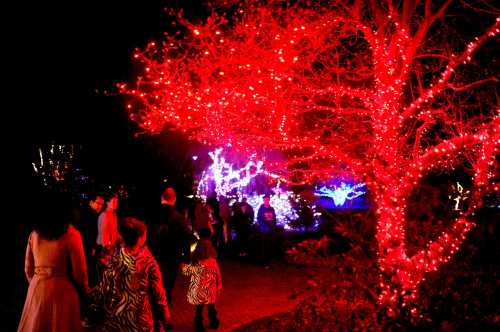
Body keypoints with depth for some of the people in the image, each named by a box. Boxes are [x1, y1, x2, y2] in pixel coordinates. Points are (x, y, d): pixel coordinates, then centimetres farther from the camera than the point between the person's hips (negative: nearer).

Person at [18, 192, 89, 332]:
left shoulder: (34, 234, 2)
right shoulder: (71, 235, -14)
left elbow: (28, 268, 11)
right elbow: (79, 272, -11)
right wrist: (84, 291, 5)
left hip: (37, 289, 5)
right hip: (62, 291, -5)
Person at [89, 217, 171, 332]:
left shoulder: (114, 261, -14)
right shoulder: (149, 263, -19)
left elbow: (104, 290, -5)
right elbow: (158, 293, -11)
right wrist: (165, 315, 2)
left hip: (116, 318, 2)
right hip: (140, 321, -2)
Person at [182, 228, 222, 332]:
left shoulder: (197, 263, -20)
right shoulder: (213, 261, -7)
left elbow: (187, 271, -4)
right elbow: (218, 275, 2)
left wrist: (183, 266, 16)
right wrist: (218, 286, 14)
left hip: (200, 290, -5)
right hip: (211, 290, 5)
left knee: (199, 309, 10)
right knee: (211, 307, 23)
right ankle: (214, 323, 38)